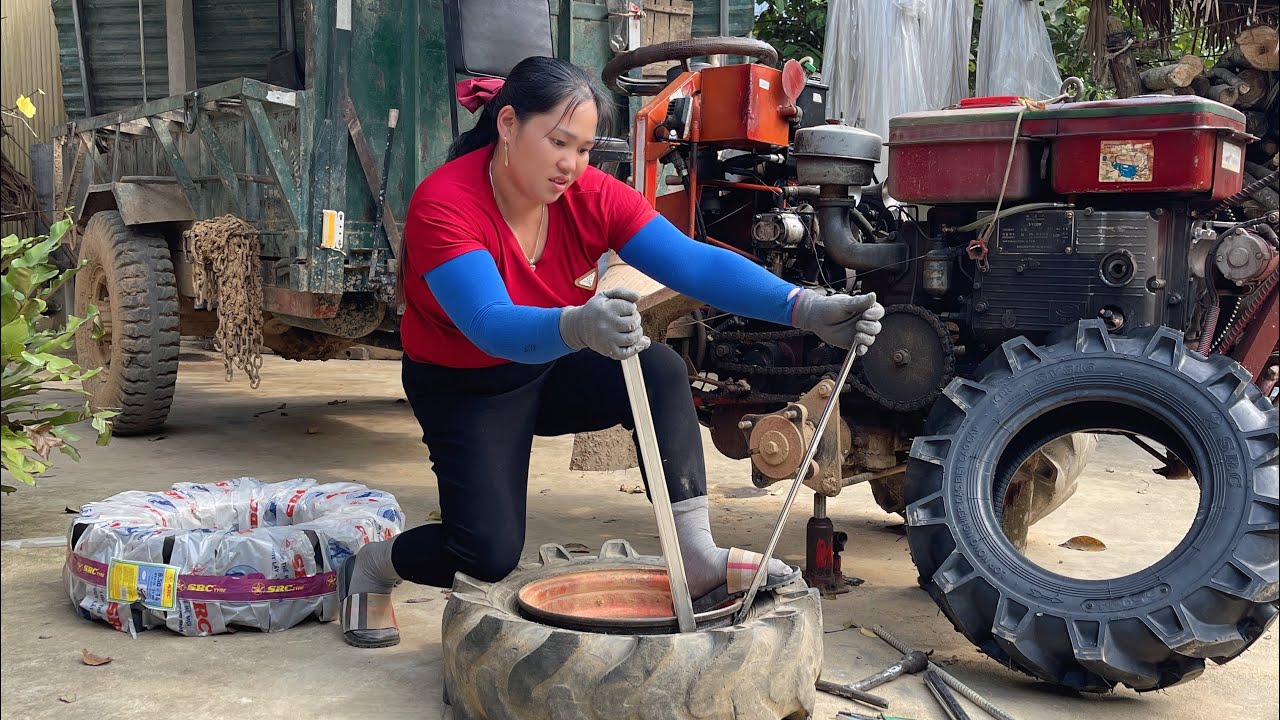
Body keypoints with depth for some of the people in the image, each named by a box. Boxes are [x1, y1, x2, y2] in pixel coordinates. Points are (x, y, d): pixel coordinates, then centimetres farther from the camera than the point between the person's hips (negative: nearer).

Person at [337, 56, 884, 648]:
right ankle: (371, 567, 17)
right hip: (465, 390, -4)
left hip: (549, 370, 4)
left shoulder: (591, 194, -17)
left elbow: (695, 263, -26)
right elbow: (490, 325, -44)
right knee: (491, 553, -14)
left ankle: (697, 558, -19)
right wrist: (579, 326, -65)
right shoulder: (443, 204, -30)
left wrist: (805, 309, -39)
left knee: (660, 370, -23)